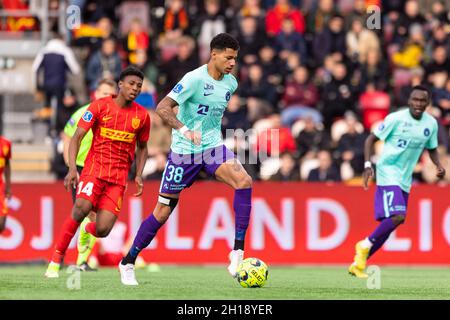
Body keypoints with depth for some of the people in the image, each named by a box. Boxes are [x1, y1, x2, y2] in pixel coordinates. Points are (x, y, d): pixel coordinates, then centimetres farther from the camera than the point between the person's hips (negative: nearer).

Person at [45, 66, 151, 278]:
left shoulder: (142, 115, 7)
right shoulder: (100, 106, -2)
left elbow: (142, 148, 22)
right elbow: (76, 137, -4)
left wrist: (139, 175, 7)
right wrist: (72, 168, -17)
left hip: (119, 176, 2)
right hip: (95, 167, -2)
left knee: (103, 230, -11)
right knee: (82, 207, -31)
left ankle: (86, 233, 30)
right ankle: (55, 261, -20)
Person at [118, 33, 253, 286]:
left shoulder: (231, 83, 5)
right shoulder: (195, 79, -17)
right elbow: (163, 108, -26)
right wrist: (184, 130, -39)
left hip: (212, 146, 5)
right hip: (184, 151, -5)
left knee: (243, 181, -23)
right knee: (163, 211, 1)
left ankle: (238, 252, -22)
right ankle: (128, 263, 18)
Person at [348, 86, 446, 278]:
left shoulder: (431, 124, 3)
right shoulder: (396, 119, -14)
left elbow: (432, 148, 19)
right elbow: (371, 139, -7)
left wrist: (438, 165, -1)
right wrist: (367, 165, -18)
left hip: (405, 179, 6)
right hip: (388, 173, -6)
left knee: (389, 225, 6)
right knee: (397, 216, -24)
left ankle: (359, 263, 17)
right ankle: (365, 245, -3)